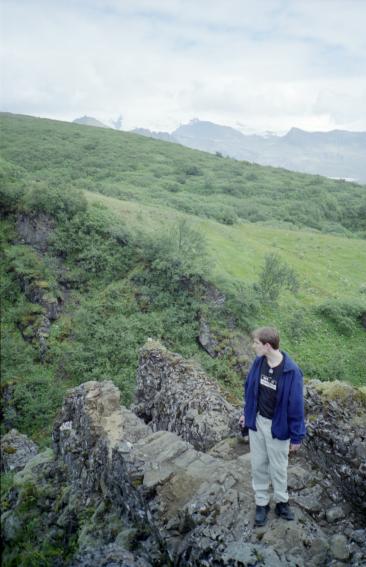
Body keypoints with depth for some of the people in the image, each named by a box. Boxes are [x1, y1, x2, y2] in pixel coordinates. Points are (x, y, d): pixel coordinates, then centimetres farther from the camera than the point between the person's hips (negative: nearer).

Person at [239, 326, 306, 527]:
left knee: (278, 467, 16)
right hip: (257, 421, 4)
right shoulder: (258, 362, -11)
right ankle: (261, 503, 35)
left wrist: (296, 436, -10)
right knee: (258, 464, 16)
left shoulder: (291, 371, -25)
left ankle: (281, 501, 40)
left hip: (277, 426, -4)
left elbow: (296, 405, -17)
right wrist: (246, 413, 13)